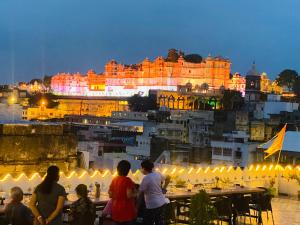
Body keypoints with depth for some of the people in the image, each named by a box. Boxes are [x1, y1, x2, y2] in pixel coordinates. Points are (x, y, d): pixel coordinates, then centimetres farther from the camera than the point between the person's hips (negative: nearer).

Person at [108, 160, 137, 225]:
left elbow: (110, 195, 10)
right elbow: (129, 195, -20)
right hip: (127, 210, -6)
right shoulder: (127, 180, -14)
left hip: (116, 210, 6)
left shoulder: (114, 180, 5)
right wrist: (135, 194, -1)